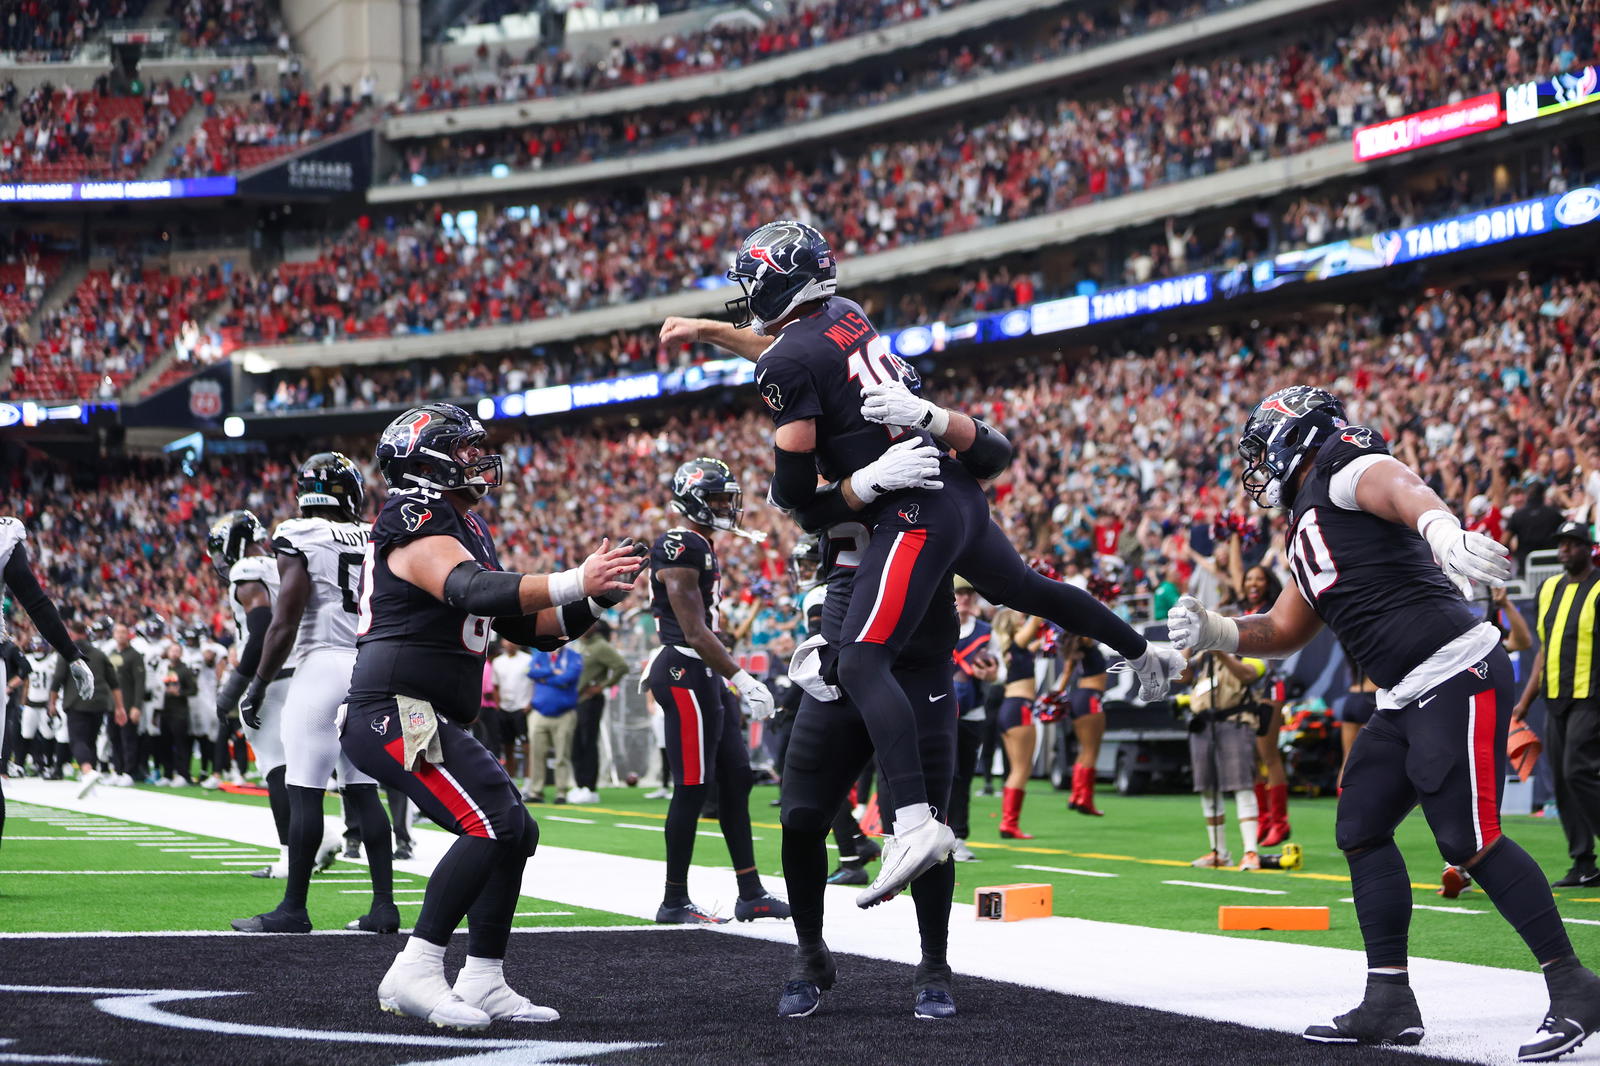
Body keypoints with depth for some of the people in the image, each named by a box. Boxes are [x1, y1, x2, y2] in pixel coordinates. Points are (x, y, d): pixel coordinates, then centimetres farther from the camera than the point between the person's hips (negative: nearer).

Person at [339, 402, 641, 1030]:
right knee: (493, 825, -20)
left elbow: (532, 627, 21)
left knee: (513, 833, 9)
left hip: (426, 721, 11)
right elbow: (475, 592, -31)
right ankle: (415, 973, -19)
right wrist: (574, 582, -39)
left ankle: (482, 984, 11)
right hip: (395, 714, -11)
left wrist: (594, 598, 4)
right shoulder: (423, 534, -11)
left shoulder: (463, 534, 21)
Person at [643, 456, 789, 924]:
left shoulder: (702, 548, 18)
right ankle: (674, 901, 0)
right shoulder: (680, 549, -15)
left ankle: (751, 894, 14)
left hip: (703, 676, 11)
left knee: (735, 777, 10)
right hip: (684, 671, -11)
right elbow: (695, 631, -20)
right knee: (692, 788, -6)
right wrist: (741, 679, -21)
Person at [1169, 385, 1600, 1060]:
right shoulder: (1308, 528, 23)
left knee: (1470, 841, -12)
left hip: (1459, 673, -10)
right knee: (1360, 829, 10)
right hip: (1409, 700, 11)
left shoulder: (1343, 471, -6)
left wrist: (1442, 531, -53)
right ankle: (1390, 1003, 16)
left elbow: (1403, 488, -30)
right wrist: (1213, 632, 11)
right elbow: (1283, 632, 29)